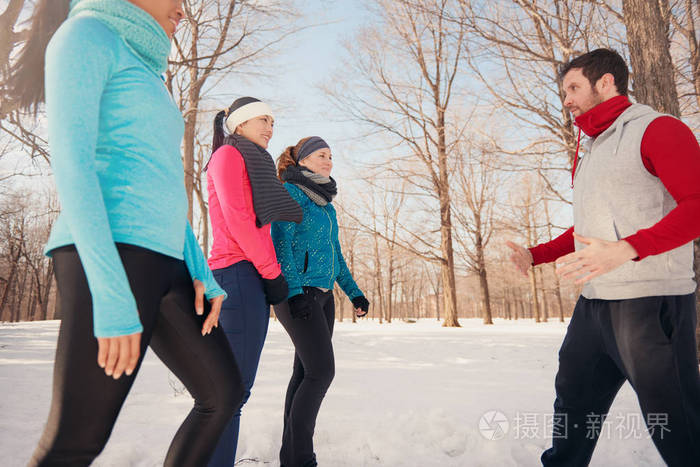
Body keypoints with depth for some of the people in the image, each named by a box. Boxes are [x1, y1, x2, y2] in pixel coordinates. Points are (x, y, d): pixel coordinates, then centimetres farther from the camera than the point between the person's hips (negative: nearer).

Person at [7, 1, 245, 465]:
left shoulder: (147, 79, 27)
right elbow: (70, 162, -12)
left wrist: (200, 271, 12)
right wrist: (113, 297, -19)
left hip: (165, 262, 9)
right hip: (111, 254, -9)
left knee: (223, 392, 10)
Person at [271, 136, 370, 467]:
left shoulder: (326, 202, 20)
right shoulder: (291, 192, -3)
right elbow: (280, 241, -13)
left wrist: (353, 291, 19)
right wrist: (293, 291, -21)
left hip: (323, 295, 8)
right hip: (298, 293, -8)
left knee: (305, 373, 7)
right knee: (321, 371, -13)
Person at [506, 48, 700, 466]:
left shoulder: (658, 129, -6)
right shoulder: (588, 155, 20)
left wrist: (625, 250, -28)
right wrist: (535, 255, 16)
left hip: (651, 302, -8)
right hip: (594, 305, 9)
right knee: (573, 403, 18)